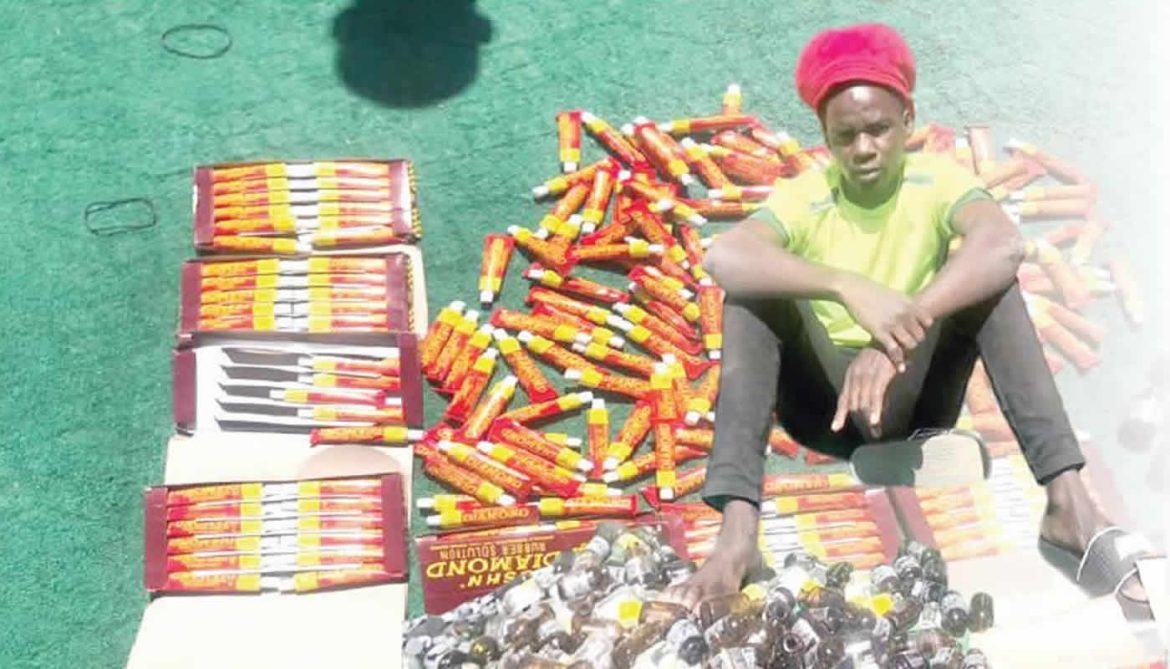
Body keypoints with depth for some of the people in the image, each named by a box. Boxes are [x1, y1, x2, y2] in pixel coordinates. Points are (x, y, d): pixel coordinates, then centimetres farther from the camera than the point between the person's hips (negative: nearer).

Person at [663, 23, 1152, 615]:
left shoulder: (937, 182, -7)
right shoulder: (804, 197, -8)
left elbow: (1004, 245, -31)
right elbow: (721, 257, -31)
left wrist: (902, 331, -45)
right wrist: (849, 288, -44)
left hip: (914, 402, 0)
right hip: (826, 404, 0)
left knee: (986, 273, -21)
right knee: (753, 288, -25)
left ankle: (1066, 501, -33)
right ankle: (737, 530, -39)